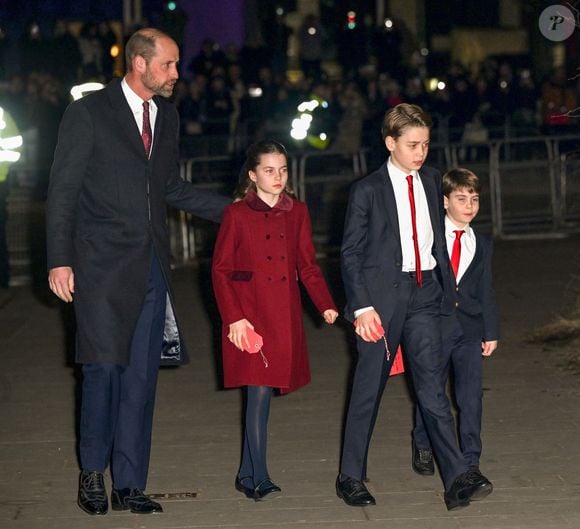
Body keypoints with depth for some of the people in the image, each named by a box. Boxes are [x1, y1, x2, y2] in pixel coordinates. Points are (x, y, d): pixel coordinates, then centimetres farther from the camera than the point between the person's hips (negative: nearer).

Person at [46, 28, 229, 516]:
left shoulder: (167, 116, 13)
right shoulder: (88, 113, -4)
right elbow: (62, 190, -4)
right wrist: (60, 261, -10)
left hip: (151, 268, 5)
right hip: (103, 264, -5)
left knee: (141, 377, 5)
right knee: (103, 368, -6)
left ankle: (129, 485, 12)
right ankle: (92, 472, 14)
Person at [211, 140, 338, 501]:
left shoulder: (297, 212, 10)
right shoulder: (237, 214, -1)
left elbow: (308, 265, 11)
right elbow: (221, 270, -1)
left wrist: (326, 305, -2)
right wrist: (234, 318, -10)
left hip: (285, 316, 4)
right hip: (250, 314, -4)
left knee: (262, 393, 6)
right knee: (259, 392, -9)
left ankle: (247, 475, 16)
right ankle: (260, 479, -4)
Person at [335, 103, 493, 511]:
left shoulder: (432, 181, 9)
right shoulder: (367, 190, -5)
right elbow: (351, 252, -5)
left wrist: (446, 286, 14)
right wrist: (362, 306, -12)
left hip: (424, 293, 3)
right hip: (382, 296, -3)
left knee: (432, 385, -3)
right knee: (369, 388, 4)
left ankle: (458, 480, -9)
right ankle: (351, 477, 17)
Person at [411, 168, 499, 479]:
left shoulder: (482, 245, 12)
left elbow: (486, 291, 13)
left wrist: (491, 332, 10)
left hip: (470, 329, 3)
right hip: (435, 326, -3)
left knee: (471, 396, 1)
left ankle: (470, 460, 9)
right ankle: (422, 449, 26)